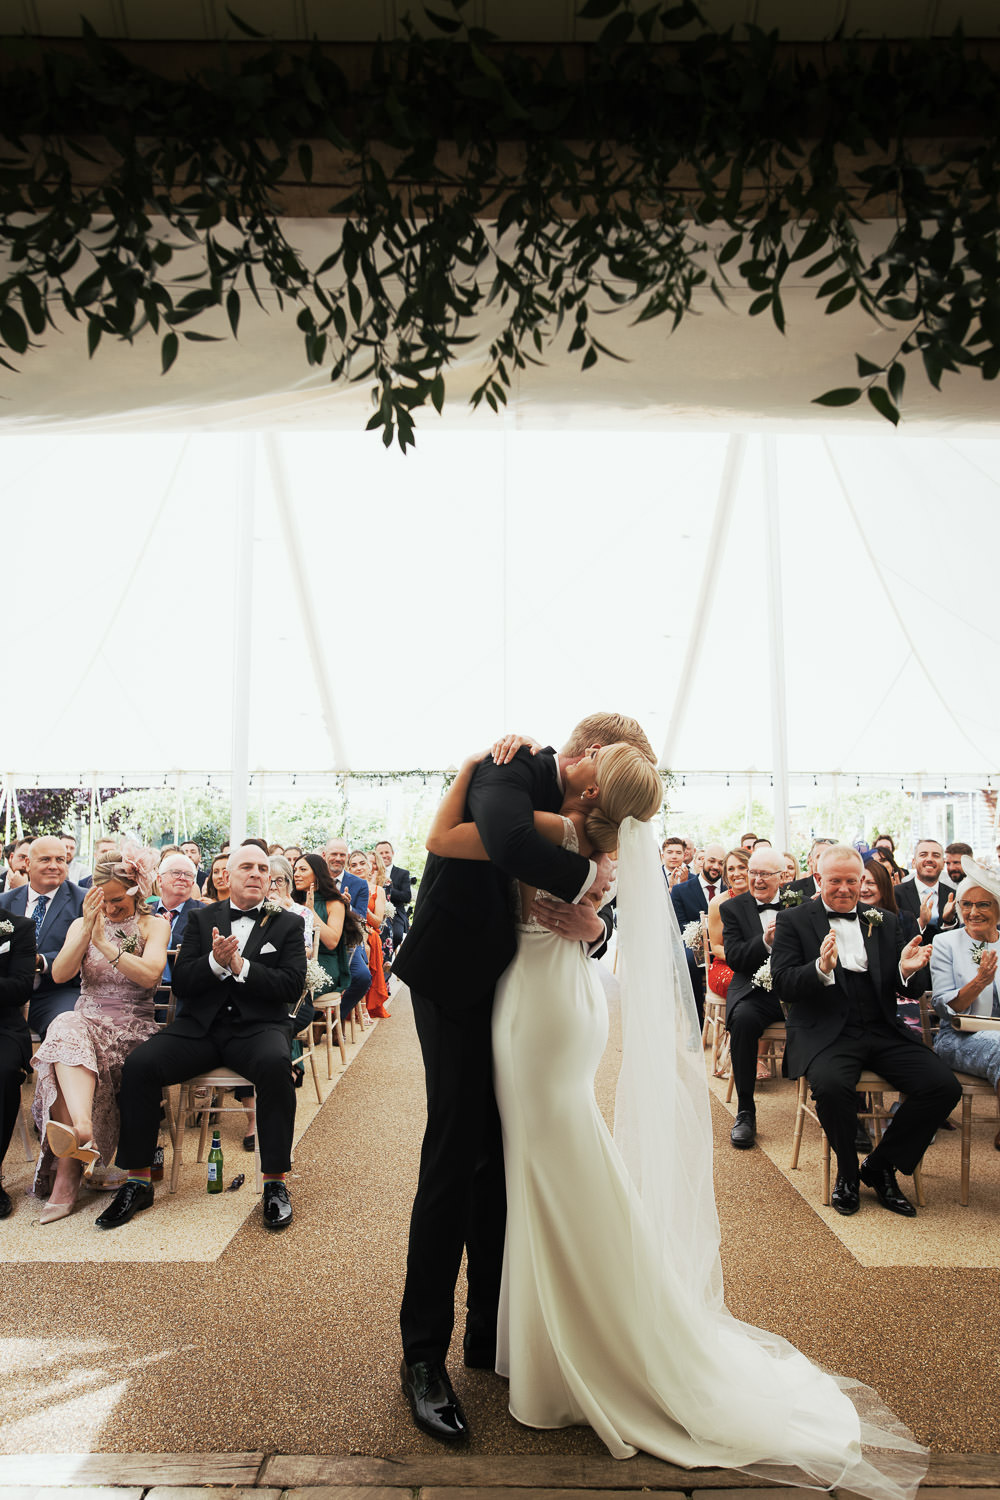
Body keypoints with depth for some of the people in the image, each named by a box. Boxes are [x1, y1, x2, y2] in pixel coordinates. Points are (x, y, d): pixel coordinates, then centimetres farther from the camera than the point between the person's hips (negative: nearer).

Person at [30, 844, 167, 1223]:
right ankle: (82, 1134, -55)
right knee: (66, 1032, -35)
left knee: (65, 1059, -31)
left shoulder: (154, 925, 6)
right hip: (86, 1021, 2)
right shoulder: (82, 924, 15)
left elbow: (149, 975, -13)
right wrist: (86, 929, -16)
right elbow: (59, 974, -3)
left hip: (133, 1028, -2)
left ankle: (66, 1174, -37)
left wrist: (105, 944, -18)